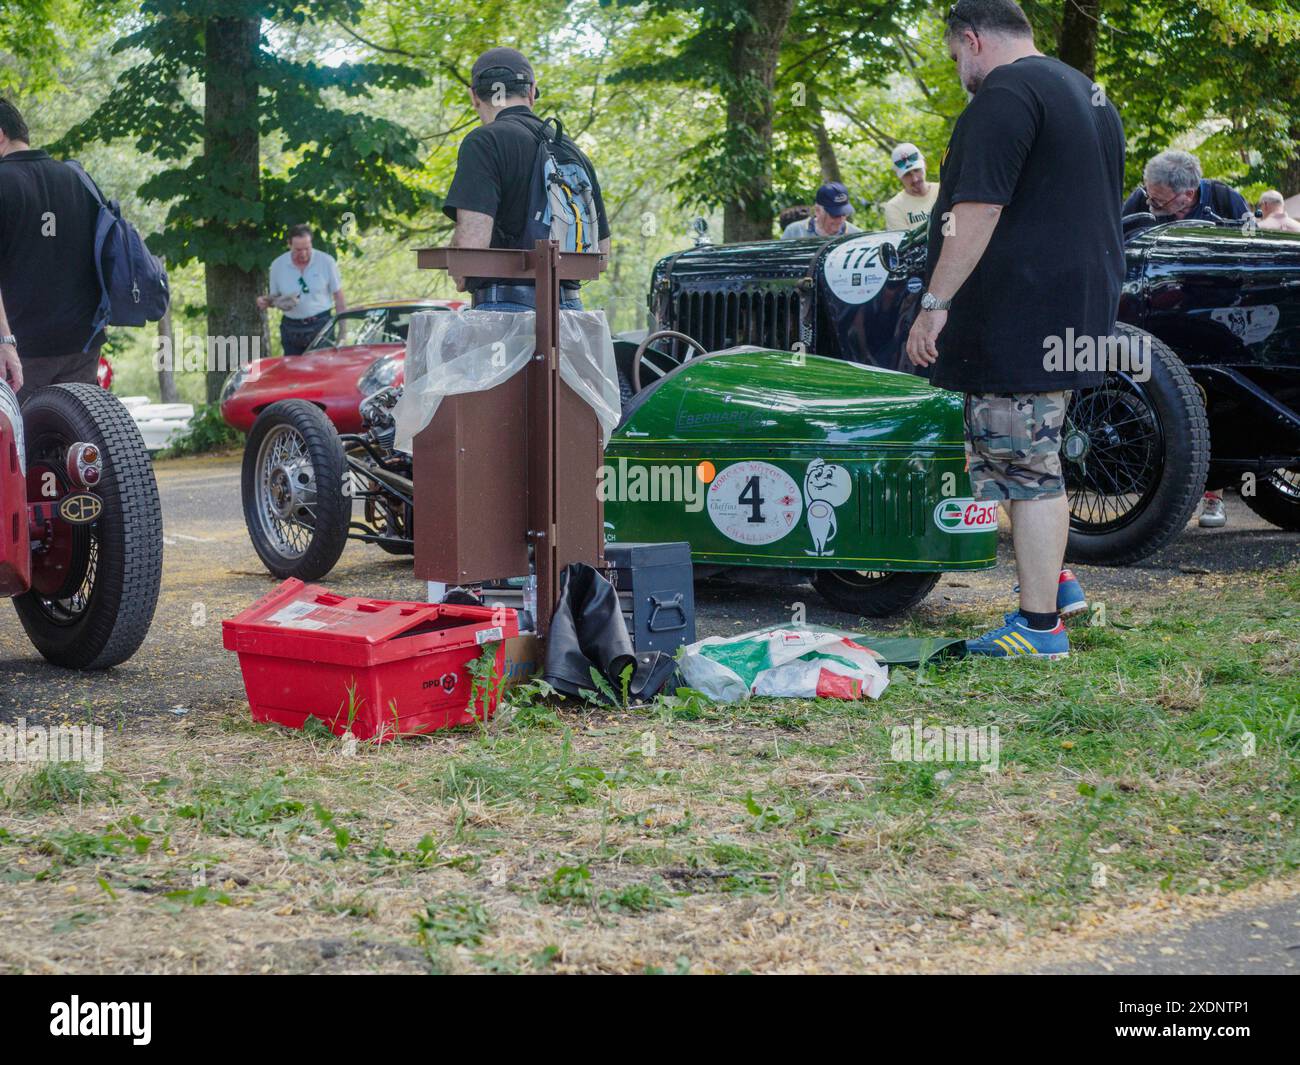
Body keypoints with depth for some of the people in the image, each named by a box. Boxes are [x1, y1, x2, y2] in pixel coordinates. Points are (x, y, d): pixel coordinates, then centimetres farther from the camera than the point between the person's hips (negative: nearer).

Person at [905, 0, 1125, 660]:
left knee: (1024, 466, -6)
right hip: (1075, 314, 10)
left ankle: (1039, 625, -4)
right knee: (1030, 456, 21)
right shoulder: (1086, 92, 20)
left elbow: (979, 211, -22)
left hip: (1018, 316, -10)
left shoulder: (1006, 94, -13)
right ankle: (1053, 580, 26)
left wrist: (935, 302, -20)